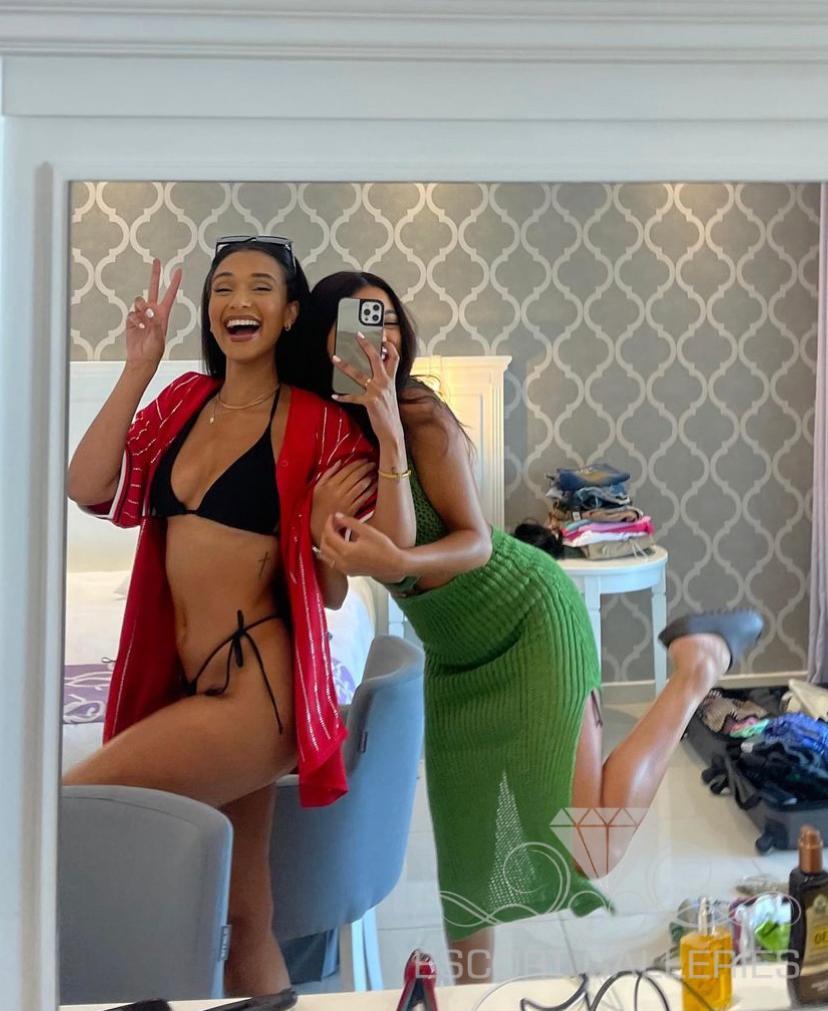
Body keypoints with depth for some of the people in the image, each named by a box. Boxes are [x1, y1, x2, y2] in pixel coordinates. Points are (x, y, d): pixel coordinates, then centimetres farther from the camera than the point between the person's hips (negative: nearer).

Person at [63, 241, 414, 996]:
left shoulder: (317, 424, -5)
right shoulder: (185, 401, 10)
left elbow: (391, 554, -10)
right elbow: (87, 488, 0)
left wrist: (390, 437, -21)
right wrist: (138, 368, -3)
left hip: (255, 692, -6)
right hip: (187, 683, 6)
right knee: (243, 919, 13)